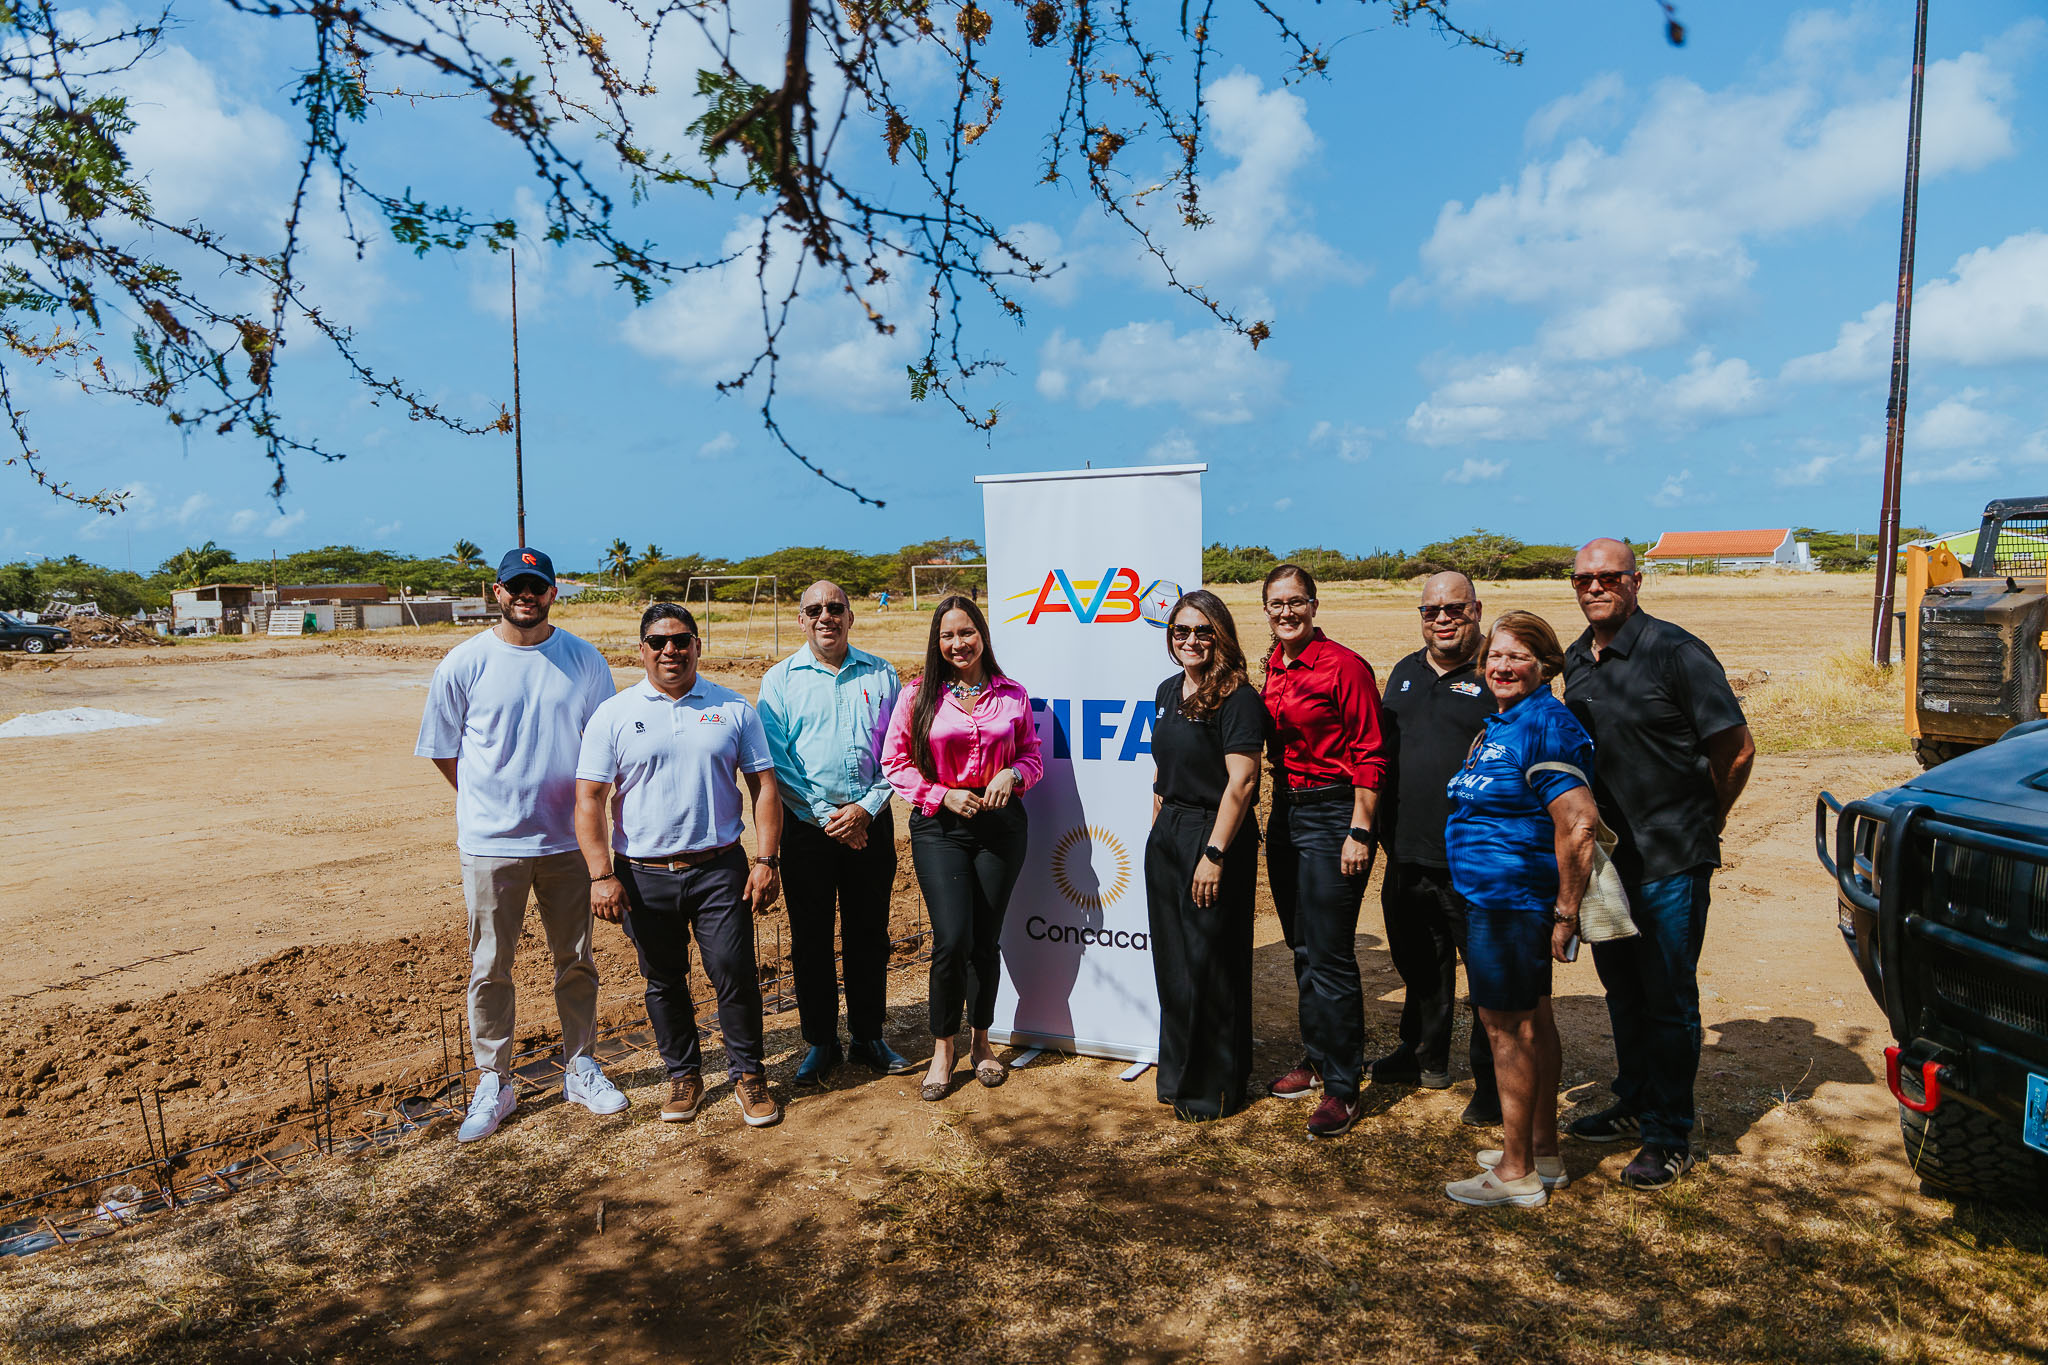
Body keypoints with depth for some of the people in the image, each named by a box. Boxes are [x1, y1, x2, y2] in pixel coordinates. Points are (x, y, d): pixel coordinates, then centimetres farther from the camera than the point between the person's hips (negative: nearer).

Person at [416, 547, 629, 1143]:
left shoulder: (586, 661, 2)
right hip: (491, 842, -1)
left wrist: (577, 805, 3)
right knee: (490, 966, 7)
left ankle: (580, 1067, 27)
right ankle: (493, 1083, 22)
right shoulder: (464, 663, -3)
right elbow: (442, 749, 6)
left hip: (568, 840, 2)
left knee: (577, 960, 11)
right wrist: (489, 803, 8)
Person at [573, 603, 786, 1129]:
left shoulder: (733, 708, 4)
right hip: (644, 875, 1)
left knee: (735, 976, 0)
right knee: (664, 983, 12)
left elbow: (764, 786, 4)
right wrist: (601, 876, -9)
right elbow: (588, 799, -1)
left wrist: (767, 860, -4)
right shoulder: (613, 715, 2)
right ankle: (683, 1074, 31)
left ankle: (747, 1075, 20)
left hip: (720, 869, 0)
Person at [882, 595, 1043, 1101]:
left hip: (1001, 824, 2)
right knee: (952, 940, -11)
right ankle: (942, 1050, 11)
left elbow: (1032, 755, 12)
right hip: (939, 827, -2)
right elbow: (895, 762, 2)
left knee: (986, 941, 7)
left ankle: (981, 1042, 29)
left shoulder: (1012, 695, 5)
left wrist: (1013, 775, -10)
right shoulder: (918, 695, 0)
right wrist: (942, 795, -10)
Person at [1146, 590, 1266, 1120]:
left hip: (1216, 837, -8)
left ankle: (1214, 1087, 20)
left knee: (1210, 962, 3)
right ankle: (1178, 1072, 32)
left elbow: (1240, 783, -18)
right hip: (1166, 836, 8)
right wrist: (1159, 831, 16)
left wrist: (1214, 854, -21)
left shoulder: (1237, 698, -14)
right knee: (1171, 959, 15)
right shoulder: (1168, 692, 10)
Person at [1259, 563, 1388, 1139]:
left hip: (1332, 814, -8)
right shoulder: (1274, 666, 9)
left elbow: (1370, 755, -13)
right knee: (1302, 950, 17)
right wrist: (1277, 811, 16)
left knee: (1330, 956, -3)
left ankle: (1342, 1086, 10)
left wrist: (1359, 832, -16)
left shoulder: (1344, 665, -13)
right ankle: (1317, 1059, 32)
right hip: (1285, 811, 8)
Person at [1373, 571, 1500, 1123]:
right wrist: (1383, 828, 17)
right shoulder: (1405, 673, 12)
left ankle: (1492, 1082, 20)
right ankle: (1424, 1058, 39)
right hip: (1406, 853, 7)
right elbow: (1383, 748, 20)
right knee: (1419, 963, 21)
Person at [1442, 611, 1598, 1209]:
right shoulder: (1500, 723, 13)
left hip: (1512, 900, -10)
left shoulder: (1544, 725, -19)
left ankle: (1516, 1171, 13)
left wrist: (1566, 912, -22)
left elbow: (1579, 823, -25)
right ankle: (1542, 1153, 32)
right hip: (1491, 896, 10)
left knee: (1507, 1025, 0)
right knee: (1532, 1019, 18)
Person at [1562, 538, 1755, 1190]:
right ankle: (1633, 1105, 36)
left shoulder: (1675, 652, -14)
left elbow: (1737, 749, -10)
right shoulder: (1575, 660, 7)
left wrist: (1700, 825, -1)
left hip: (1669, 865, -6)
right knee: (1623, 991, 19)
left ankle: (1670, 1137, 19)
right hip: (1604, 859, 7)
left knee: (1668, 1000, 5)